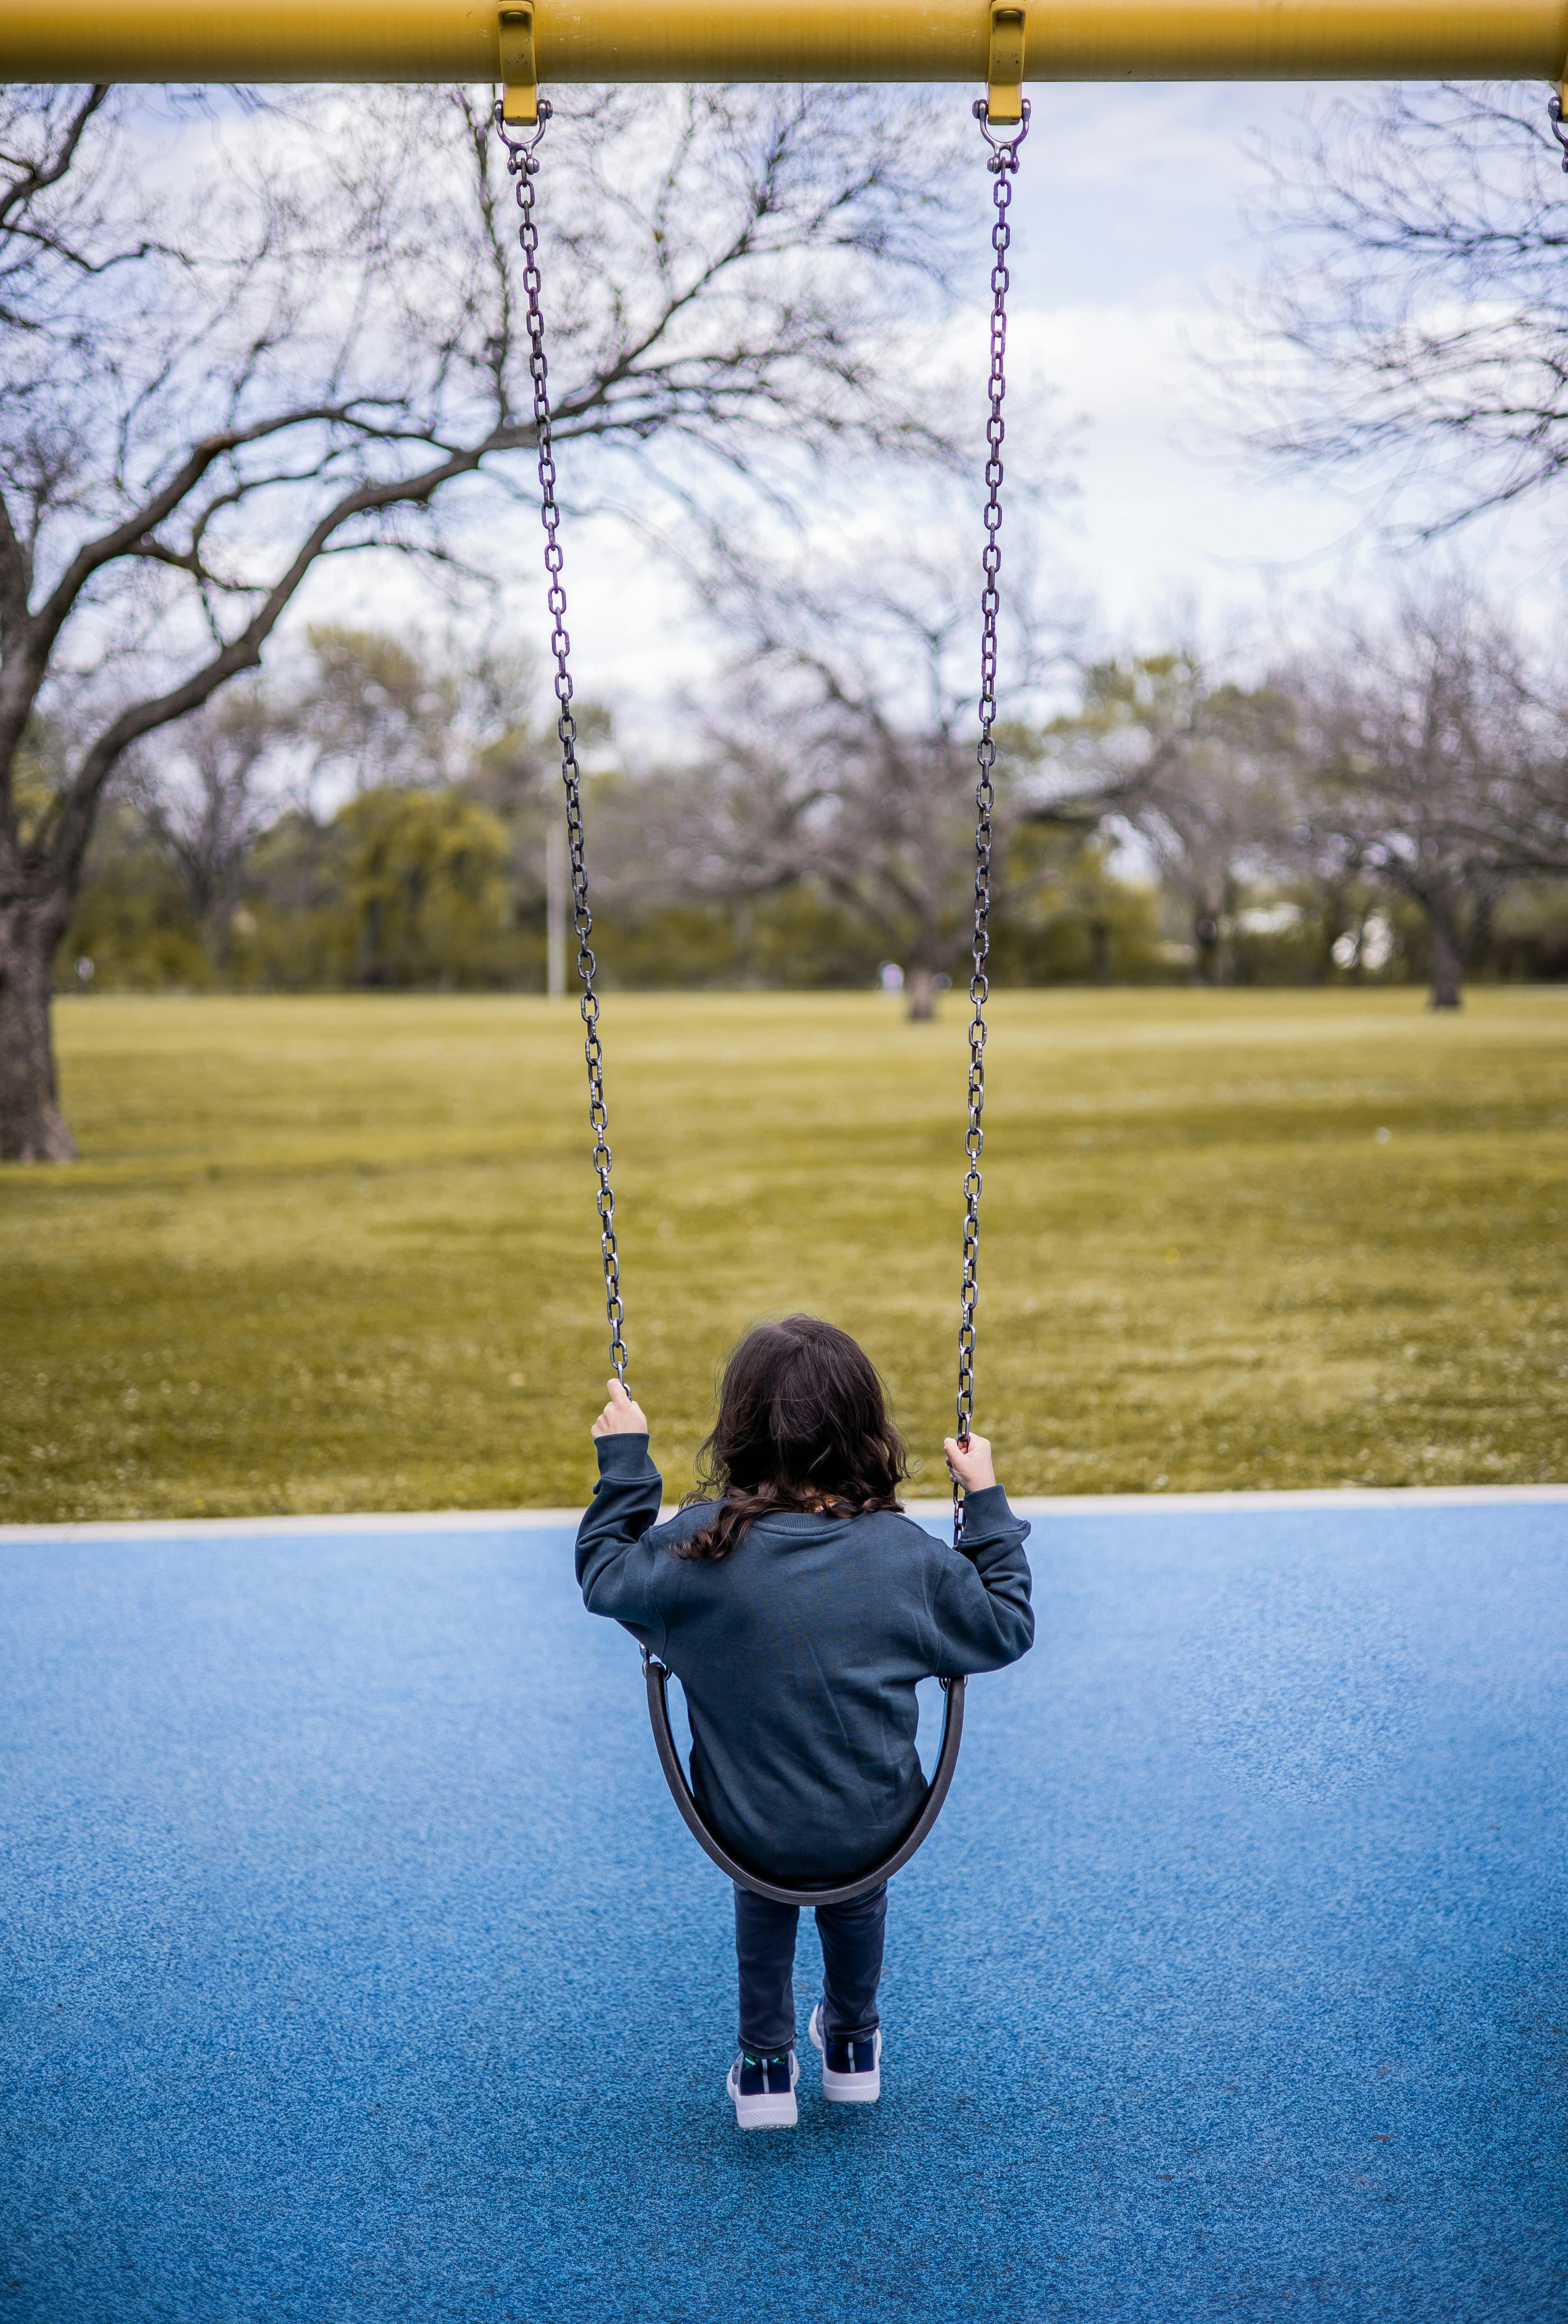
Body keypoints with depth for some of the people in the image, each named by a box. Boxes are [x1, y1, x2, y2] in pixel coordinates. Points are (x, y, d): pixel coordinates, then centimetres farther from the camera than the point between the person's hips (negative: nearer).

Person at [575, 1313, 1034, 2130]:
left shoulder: (701, 1548, -18)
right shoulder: (908, 1554, -15)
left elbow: (603, 1574, 1)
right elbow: (1008, 1630, 1)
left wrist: (623, 1461, 8)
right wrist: (987, 1504, 9)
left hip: (745, 1832, -1)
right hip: (879, 1833, 1)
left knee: (763, 1882, 36)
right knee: (857, 1888, 37)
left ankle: (765, 2065, 40)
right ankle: (852, 2047, 54)